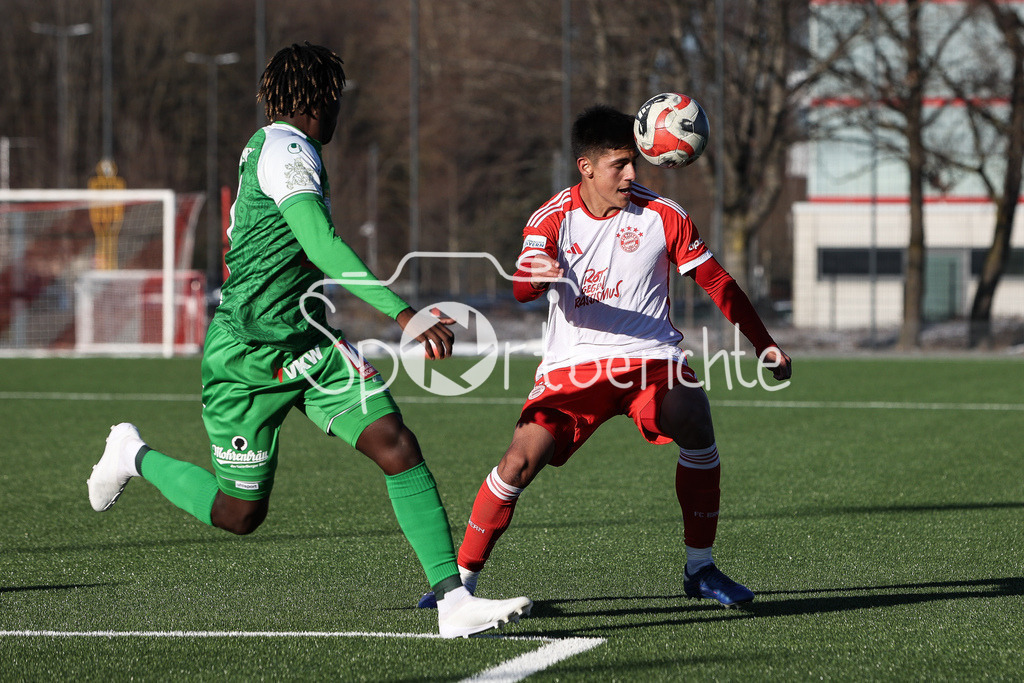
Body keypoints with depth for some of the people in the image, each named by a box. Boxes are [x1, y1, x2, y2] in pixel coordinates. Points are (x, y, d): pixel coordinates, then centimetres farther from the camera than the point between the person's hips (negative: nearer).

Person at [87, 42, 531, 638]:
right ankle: (134, 456, 31)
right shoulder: (286, 149, -17)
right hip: (247, 358, -9)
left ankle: (454, 600, -18)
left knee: (397, 446, -12)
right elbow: (321, 244, -30)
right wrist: (402, 312, -36)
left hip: (311, 343, 9)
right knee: (239, 513, 4)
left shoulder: (274, 147, 13)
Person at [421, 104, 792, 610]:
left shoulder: (661, 216, -2)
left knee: (695, 422, -28)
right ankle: (462, 577, 1)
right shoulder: (553, 218, -3)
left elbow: (716, 281, 7)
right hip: (572, 364, 0)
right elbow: (521, 288, -19)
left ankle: (700, 569, -13)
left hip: (649, 358, 0)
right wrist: (534, 276, -44)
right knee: (520, 462, -16)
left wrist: (764, 344, 7)